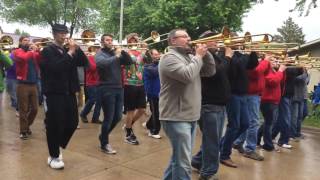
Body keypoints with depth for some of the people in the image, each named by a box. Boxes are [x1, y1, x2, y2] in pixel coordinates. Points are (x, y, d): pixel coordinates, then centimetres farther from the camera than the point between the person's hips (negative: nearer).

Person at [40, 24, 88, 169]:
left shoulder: (69, 50, 14)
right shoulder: (47, 51, -5)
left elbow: (84, 63, 4)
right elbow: (56, 67, -22)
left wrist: (76, 49, -8)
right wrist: (70, 52, -17)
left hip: (69, 92, 6)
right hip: (53, 93, -6)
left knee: (72, 123, 9)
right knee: (55, 125, -2)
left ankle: (58, 147, 30)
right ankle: (53, 156, 12)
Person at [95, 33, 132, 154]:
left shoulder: (116, 53, 14)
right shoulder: (100, 54, -2)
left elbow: (129, 61, 4)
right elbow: (103, 63, -24)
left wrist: (122, 51, -7)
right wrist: (115, 56, -20)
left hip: (118, 88, 6)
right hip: (106, 89, -6)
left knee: (118, 117, 11)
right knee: (109, 118, -2)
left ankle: (103, 136, 33)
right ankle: (104, 145, 14)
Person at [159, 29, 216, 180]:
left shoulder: (190, 57, 15)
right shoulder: (169, 57, -11)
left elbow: (210, 71, 13)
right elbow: (187, 75, -26)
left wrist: (205, 53, 0)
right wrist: (199, 56, -12)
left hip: (191, 116, 9)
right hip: (176, 117, -9)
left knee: (179, 158, 22)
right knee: (183, 163, -7)